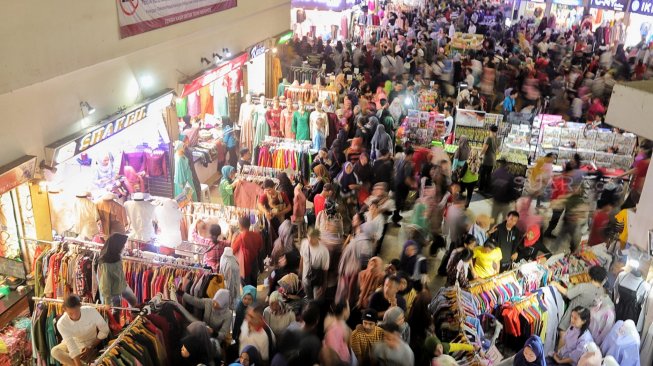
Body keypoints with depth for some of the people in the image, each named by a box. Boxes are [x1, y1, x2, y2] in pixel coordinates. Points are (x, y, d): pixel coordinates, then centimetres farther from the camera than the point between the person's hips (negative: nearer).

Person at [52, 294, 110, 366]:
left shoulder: (91, 311, -30)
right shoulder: (61, 323, -28)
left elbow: (105, 330, -15)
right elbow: (73, 349, -33)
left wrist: (91, 348, -14)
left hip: (89, 344, -3)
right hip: (73, 343, 3)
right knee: (55, 352, -27)